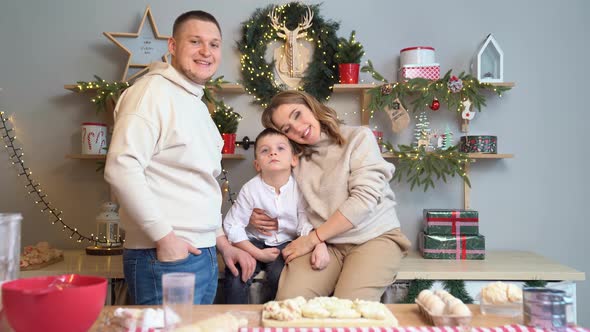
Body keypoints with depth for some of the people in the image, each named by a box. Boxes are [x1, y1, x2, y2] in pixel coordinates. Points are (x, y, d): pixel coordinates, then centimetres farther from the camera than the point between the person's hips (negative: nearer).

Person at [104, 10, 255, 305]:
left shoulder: (198, 105, 18)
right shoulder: (153, 91, -11)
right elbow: (121, 168, -23)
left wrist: (222, 243, 17)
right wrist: (165, 237, -20)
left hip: (204, 257, 9)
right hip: (165, 258, -9)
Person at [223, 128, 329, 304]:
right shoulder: (250, 189, -13)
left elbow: (306, 223, -13)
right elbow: (232, 225, -10)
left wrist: (320, 244, -33)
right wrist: (258, 254, -15)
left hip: (287, 243, 0)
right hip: (255, 243, 0)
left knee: (279, 274, -26)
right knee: (235, 275, -22)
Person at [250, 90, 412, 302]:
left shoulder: (359, 138, -1)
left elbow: (364, 199, -12)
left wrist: (312, 239, -12)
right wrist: (258, 218, -2)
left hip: (375, 237, -3)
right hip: (327, 243, 3)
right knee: (288, 300, -25)